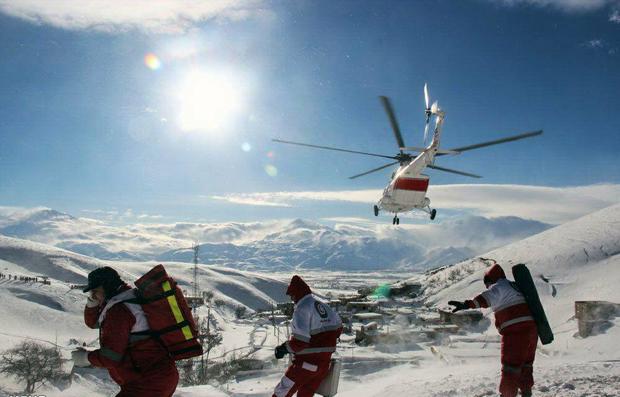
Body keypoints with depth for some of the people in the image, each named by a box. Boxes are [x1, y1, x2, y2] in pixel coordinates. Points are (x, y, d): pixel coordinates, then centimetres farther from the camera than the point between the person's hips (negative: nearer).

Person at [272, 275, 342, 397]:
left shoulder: (302, 308, -16)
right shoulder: (323, 306, 8)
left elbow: (300, 340, -23)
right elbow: (338, 327, 17)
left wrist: (284, 348, -9)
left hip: (307, 361, -7)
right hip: (325, 360, 7)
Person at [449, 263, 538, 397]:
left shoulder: (499, 286, -7)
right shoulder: (514, 286, 22)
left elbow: (488, 297, -29)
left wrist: (468, 304, -43)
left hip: (515, 331, -10)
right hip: (531, 328, 10)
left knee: (511, 367, -1)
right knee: (525, 365, 23)